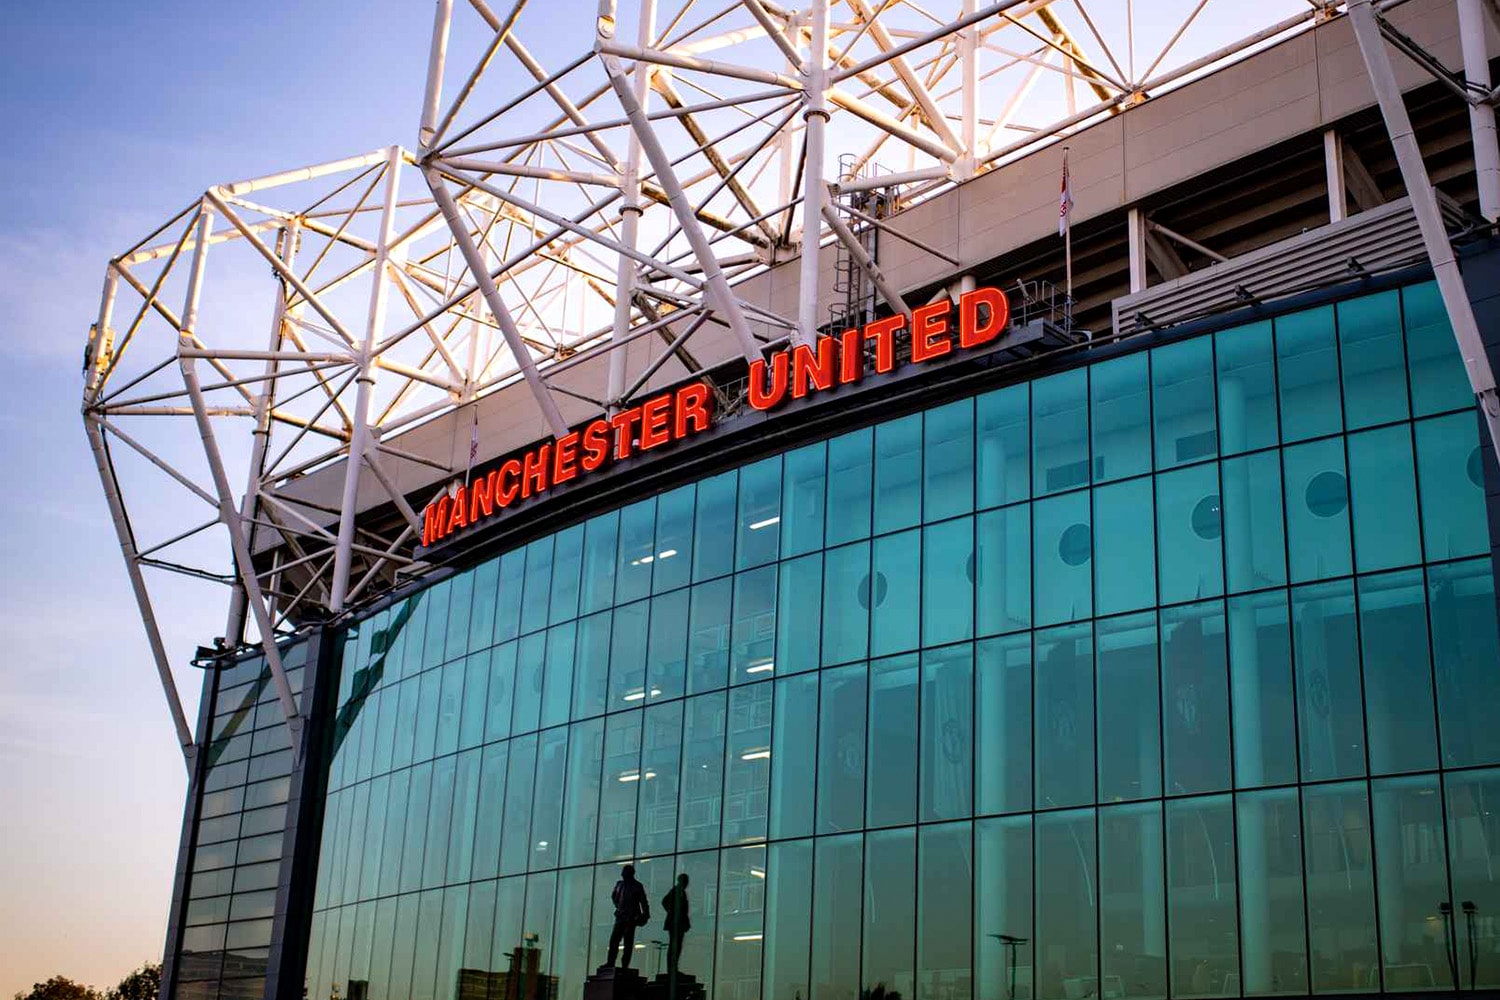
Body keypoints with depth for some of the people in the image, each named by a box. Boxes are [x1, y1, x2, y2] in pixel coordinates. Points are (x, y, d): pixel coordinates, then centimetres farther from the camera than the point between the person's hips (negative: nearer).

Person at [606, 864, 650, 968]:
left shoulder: (637, 887, -2)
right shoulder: (619, 884, 11)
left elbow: (643, 902, -4)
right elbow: (613, 896, 28)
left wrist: (646, 915, -12)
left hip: (631, 918, -5)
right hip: (620, 917, 5)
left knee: (628, 942, -6)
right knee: (614, 940, 0)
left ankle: (625, 965, -7)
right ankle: (610, 962, 4)